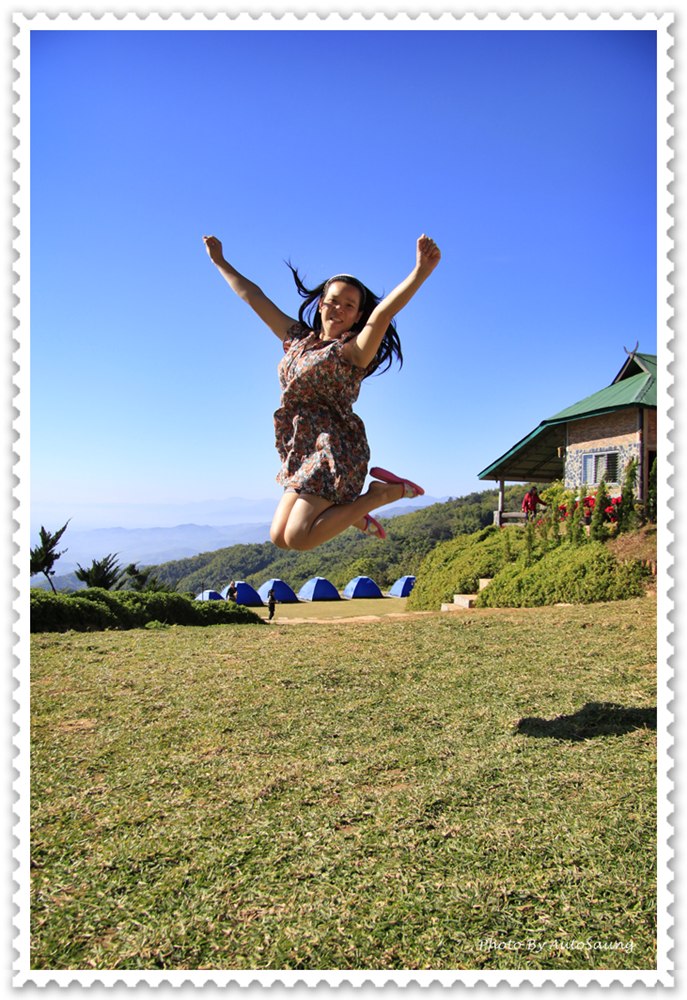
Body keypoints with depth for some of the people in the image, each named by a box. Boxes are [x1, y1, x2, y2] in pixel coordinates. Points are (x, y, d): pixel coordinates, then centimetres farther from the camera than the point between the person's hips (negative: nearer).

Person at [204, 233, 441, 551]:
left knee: (297, 538, -16)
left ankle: (383, 493, -3)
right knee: (280, 536, 6)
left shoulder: (354, 349, -3)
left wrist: (421, 272, -38)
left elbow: (382, 313, -22)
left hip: (335, 450, -8)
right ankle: (350, 512, 24)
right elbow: (254, 297, 24)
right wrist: (220, 262, 30)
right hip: (303, 454, 8)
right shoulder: (298, 339, 16)